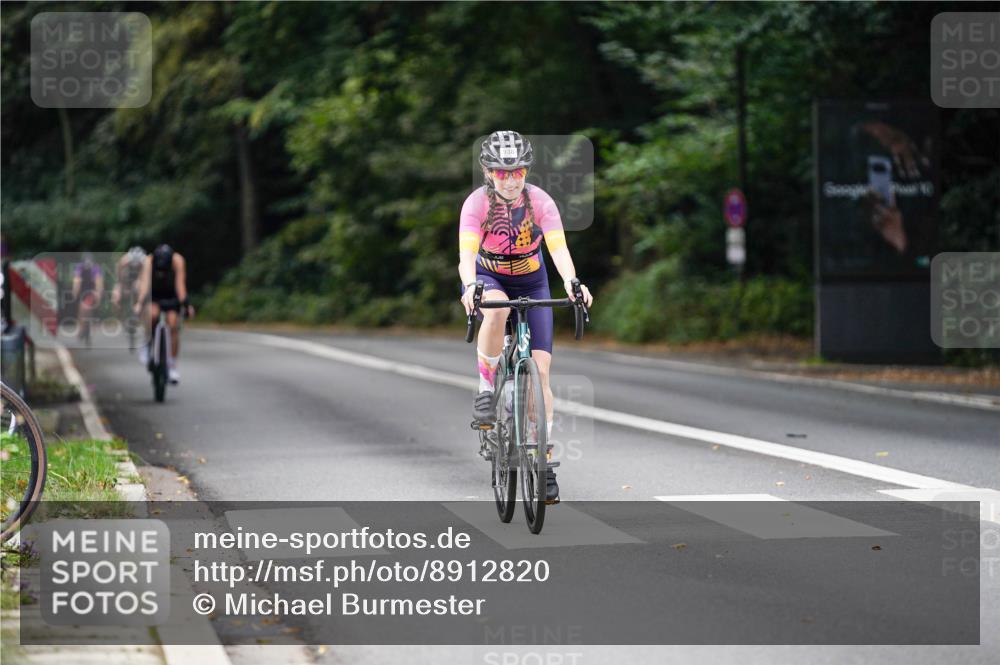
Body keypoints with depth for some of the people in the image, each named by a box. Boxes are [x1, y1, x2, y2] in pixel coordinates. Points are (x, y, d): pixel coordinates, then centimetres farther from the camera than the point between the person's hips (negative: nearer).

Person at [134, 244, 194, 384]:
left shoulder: (177, 260, -29)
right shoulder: (149, 261, -29)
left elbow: (180, 283, -32)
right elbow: (145, 282, -36)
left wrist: (185, 304, -41)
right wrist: (139, 303, -47)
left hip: (172, 296, 0)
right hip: (154, 295, 0)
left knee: (173, 325, -15)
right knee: (153, 314, -32)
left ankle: (172, 365, -5)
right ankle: (148, 345, -7)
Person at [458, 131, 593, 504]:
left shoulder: (540, 201, -21)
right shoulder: (478, 203, -23)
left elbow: (558, 248, -34)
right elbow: (466, 252, -36)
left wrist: (571, 282, -54)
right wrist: (469, 287, -56)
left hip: (531, 283, 1)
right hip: (488, 279, -1)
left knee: (540, 369, -9)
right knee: (497, 308, -39)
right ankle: (485, 390, -21)